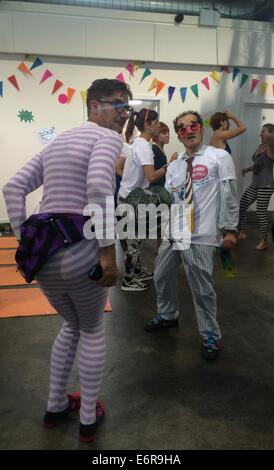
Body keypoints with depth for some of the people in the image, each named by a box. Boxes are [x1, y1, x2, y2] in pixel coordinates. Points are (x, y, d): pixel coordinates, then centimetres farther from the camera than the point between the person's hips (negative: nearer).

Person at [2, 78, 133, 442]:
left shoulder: (57, 142, 22)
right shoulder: (109, 137, -1)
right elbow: (98, 184, -23)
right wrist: (108, 250, -20)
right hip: (80, 250, -7)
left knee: (72, 325, 30)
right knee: (93, 329, 20)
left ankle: (55, 407, 43)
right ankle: (89, 419, 35)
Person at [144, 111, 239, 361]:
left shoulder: (219, 157, -2)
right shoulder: (174, 166, 14)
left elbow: (229, 196, -6)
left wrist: (229, 229, -12)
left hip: (200, 236, -6)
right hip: (173, 234, 6)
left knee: (202, 288, 1)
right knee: (162, 277, 18)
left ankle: (211, 336, 24)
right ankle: (167, 315, 46)